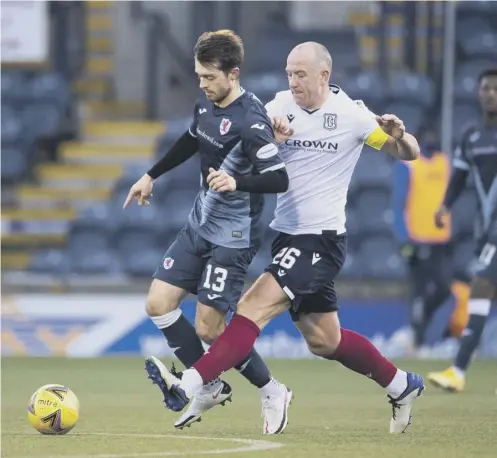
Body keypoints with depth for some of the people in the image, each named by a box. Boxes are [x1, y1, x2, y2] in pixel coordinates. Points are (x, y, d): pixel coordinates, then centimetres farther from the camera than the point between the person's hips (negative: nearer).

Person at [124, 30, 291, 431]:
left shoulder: (250, 119, -23)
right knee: (159, 304, 2)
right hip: (200, 225, 8)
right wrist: (151, 176, 30)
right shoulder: (206, 104, 2)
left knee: (207, 328, -7)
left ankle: (270, 391, 13)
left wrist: (237, 181, -44)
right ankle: (210, 387, 15)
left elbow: (279, 180, -28)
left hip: (233, 237, -8)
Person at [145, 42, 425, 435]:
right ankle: (402, 386, 35)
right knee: (324, 340, 17)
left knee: (252, 308, -21)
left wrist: (398, 135, -21)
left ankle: (189, 386, -30)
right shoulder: (282, 106, 4)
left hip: (321, 240, -7)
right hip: (288, 236, 7)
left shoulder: (351, 115, -7)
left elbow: (409, 153, 2)